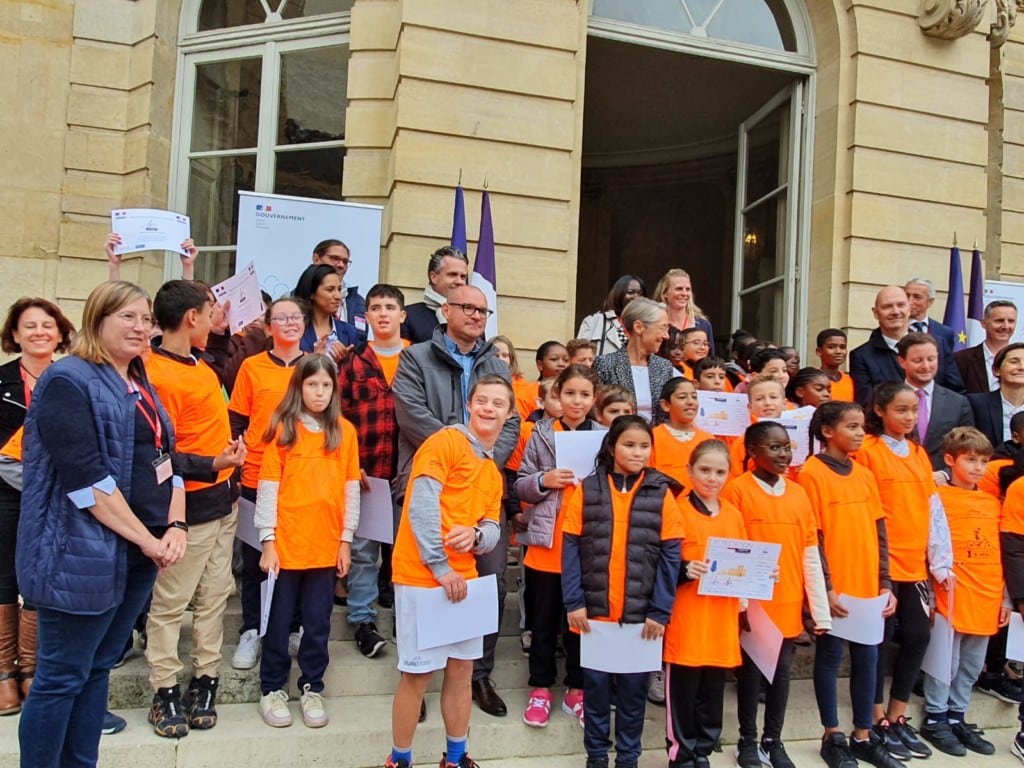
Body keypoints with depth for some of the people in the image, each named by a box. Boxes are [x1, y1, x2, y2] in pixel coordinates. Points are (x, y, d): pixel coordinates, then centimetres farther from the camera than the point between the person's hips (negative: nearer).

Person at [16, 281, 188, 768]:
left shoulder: (142, 387, 14)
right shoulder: (67, 381, -11)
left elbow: (166, 460, 12)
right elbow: (85, 478, -20)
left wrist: (175, 527, -4)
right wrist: (147, 539, -18)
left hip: (137, 554, 8)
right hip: (83, 554, -8)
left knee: (98, 668, 17)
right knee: (61, 677, 3)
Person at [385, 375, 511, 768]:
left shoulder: (493, 471, 16)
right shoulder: (445, 441, -9)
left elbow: (493, 529, 11)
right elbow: (421, 506, -18)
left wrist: (475, 534, -12)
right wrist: (440, 568, -18)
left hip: (465, 578, 8)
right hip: (423, 576, -8)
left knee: (462, 667, 15)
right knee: (418, 673, 2)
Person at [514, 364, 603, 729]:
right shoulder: (542, 433, 1)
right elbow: (520, 486, 1)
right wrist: (544, 480, -17)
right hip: (546, 544, 0)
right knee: (543, 620, 11)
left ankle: (576, 689, 28)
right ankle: (540, 688, 27)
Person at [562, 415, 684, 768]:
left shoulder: (662, 493, -2)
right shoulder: (587, 489, -1)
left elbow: (670, 556, -3)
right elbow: (571, 548, -1)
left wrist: (660, 611, -7)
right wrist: (573, 602, -7)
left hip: (641, 614, 0)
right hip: (595, 611, 0)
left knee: (634, 688, 12)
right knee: (596, 685, 12)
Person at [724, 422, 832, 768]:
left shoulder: (799, 493, 5)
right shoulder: (737, 489, -9)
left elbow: (811, 556, 6)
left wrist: (821, 610, 4)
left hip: (788, 604, 4)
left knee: (781, 673, 14)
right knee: (751, 673, 9)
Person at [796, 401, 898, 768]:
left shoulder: (864, 474, 9)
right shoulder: (812, 473, -10)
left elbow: (879, 532, 10)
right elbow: (813, 536, -13)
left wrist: (885, 583, 6)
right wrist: (825, 587, -14)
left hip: (868, 586, 6)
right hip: (834, 588, -6)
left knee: (867, 658, 12)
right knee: (830, 657, 6)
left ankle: (863, 736, 26)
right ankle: (833, 737, 19)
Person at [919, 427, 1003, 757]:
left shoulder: (993, 503, 12)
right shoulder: (939, 496, -7)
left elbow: (1000, 553, 14)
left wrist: (1004, 597, 14)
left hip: (986, 598, 6)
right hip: (953, 595, -6)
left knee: (971, 666, 16)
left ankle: (957, 717, 30)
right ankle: (935, 720, 18)